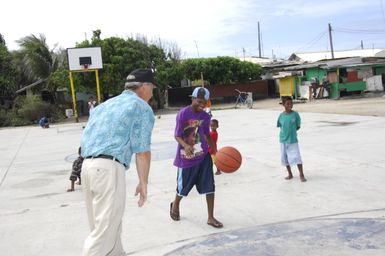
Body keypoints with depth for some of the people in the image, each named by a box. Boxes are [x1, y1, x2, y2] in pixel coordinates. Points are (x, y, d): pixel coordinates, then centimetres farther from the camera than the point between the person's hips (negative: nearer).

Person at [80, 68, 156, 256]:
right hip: (108, 168, -8)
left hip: (87, 165, 9)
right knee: (105, 232, -6)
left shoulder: (104, 105, 25)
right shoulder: (142, 107, 2)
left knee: (106, 226, 19)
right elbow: (142, 150, -5)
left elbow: (86, 138, 20)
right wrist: (143, 182, 2)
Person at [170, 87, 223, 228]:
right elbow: (177, 136, -15)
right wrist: (185, 146, -34)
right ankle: (175, 205, 44)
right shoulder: (183, 114, -16)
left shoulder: (206, 116, 0)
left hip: (203, 156, 4)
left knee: (210, 186, -2)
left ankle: (211, 218, 9)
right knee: (183, 186, 12)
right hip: (186, 157, -4)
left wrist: (215, 150, 5)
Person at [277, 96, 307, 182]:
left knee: (297, 157, -6)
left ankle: (301, 175, 6)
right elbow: (280, 126, 7)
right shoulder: (281, 115, -3)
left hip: (293, 140, -3)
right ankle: (290, 174, 27)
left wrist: (291, 131, -6)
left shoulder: (295, 114, -8)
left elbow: (298, 126, -2)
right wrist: (285, 132, -4)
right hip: (283, 140, 3)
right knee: (285, 158, 11)